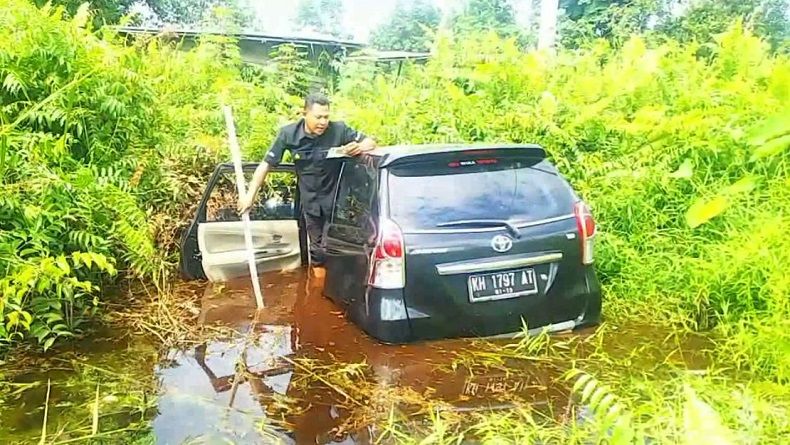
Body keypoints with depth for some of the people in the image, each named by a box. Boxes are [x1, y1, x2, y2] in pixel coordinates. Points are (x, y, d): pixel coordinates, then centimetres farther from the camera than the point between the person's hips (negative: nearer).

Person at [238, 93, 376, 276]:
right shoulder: (288, 133, -13)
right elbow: (266, 164, -6)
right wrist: (250, 194, -7)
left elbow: (371, 142, -10)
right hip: (310, 200, 3)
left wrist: (359, 147, -33)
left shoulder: (339, 130, -19)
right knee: (317, 249, 14)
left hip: (335, 199, -2)